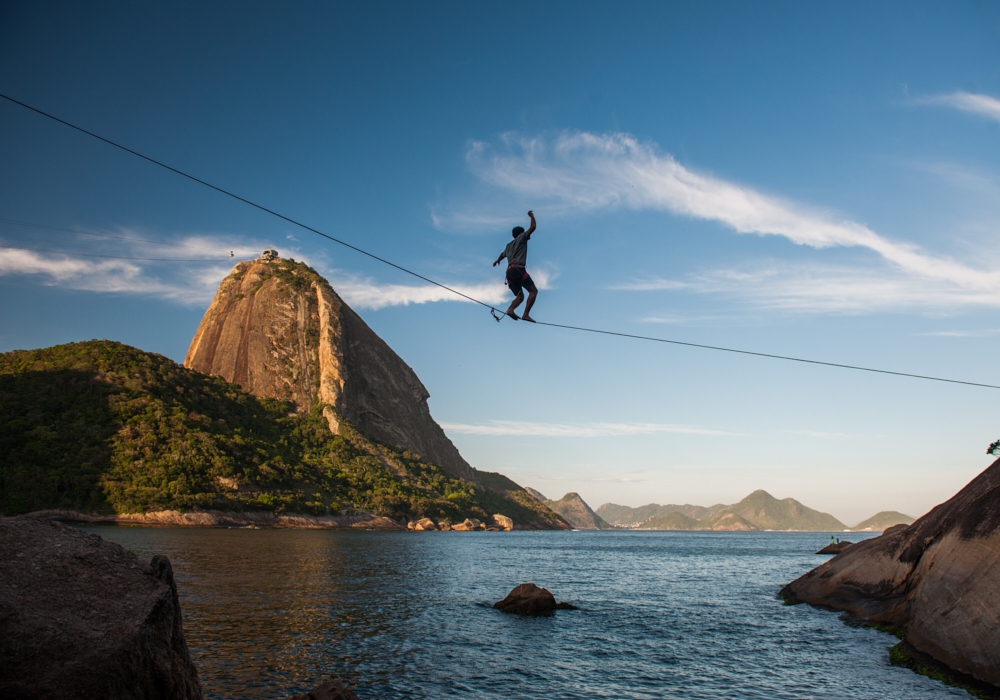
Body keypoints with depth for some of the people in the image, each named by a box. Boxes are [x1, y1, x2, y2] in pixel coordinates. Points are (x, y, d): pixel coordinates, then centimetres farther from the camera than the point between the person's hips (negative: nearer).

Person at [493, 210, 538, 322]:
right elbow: (533, 227, 5)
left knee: (520, 296, 8)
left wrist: (497, 261, 70)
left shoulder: (509, 245, 30)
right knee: (533, 291, -6)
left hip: (509, 272, 7)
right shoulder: (521, 238, 11)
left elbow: (503, 254, 49)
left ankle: (510, 309, -23)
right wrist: (532, 216, 23)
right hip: (518, 269, -7)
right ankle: (526, 314, -23)